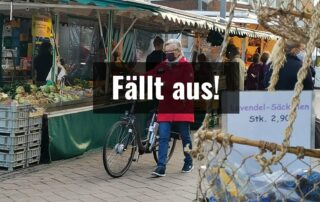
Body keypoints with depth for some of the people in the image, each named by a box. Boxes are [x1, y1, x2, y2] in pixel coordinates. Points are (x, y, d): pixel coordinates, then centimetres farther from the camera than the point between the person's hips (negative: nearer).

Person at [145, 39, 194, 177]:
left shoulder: (186, 66, -4)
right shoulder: (162, 66, 10)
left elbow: (185, 85, -16)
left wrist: (165, 84, -24)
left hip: (182, 108, -3)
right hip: (165, 108, 3)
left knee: (185, 137, 10)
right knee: (163, 137, -4)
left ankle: (188, 163, 28)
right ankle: (161, 167, -4)